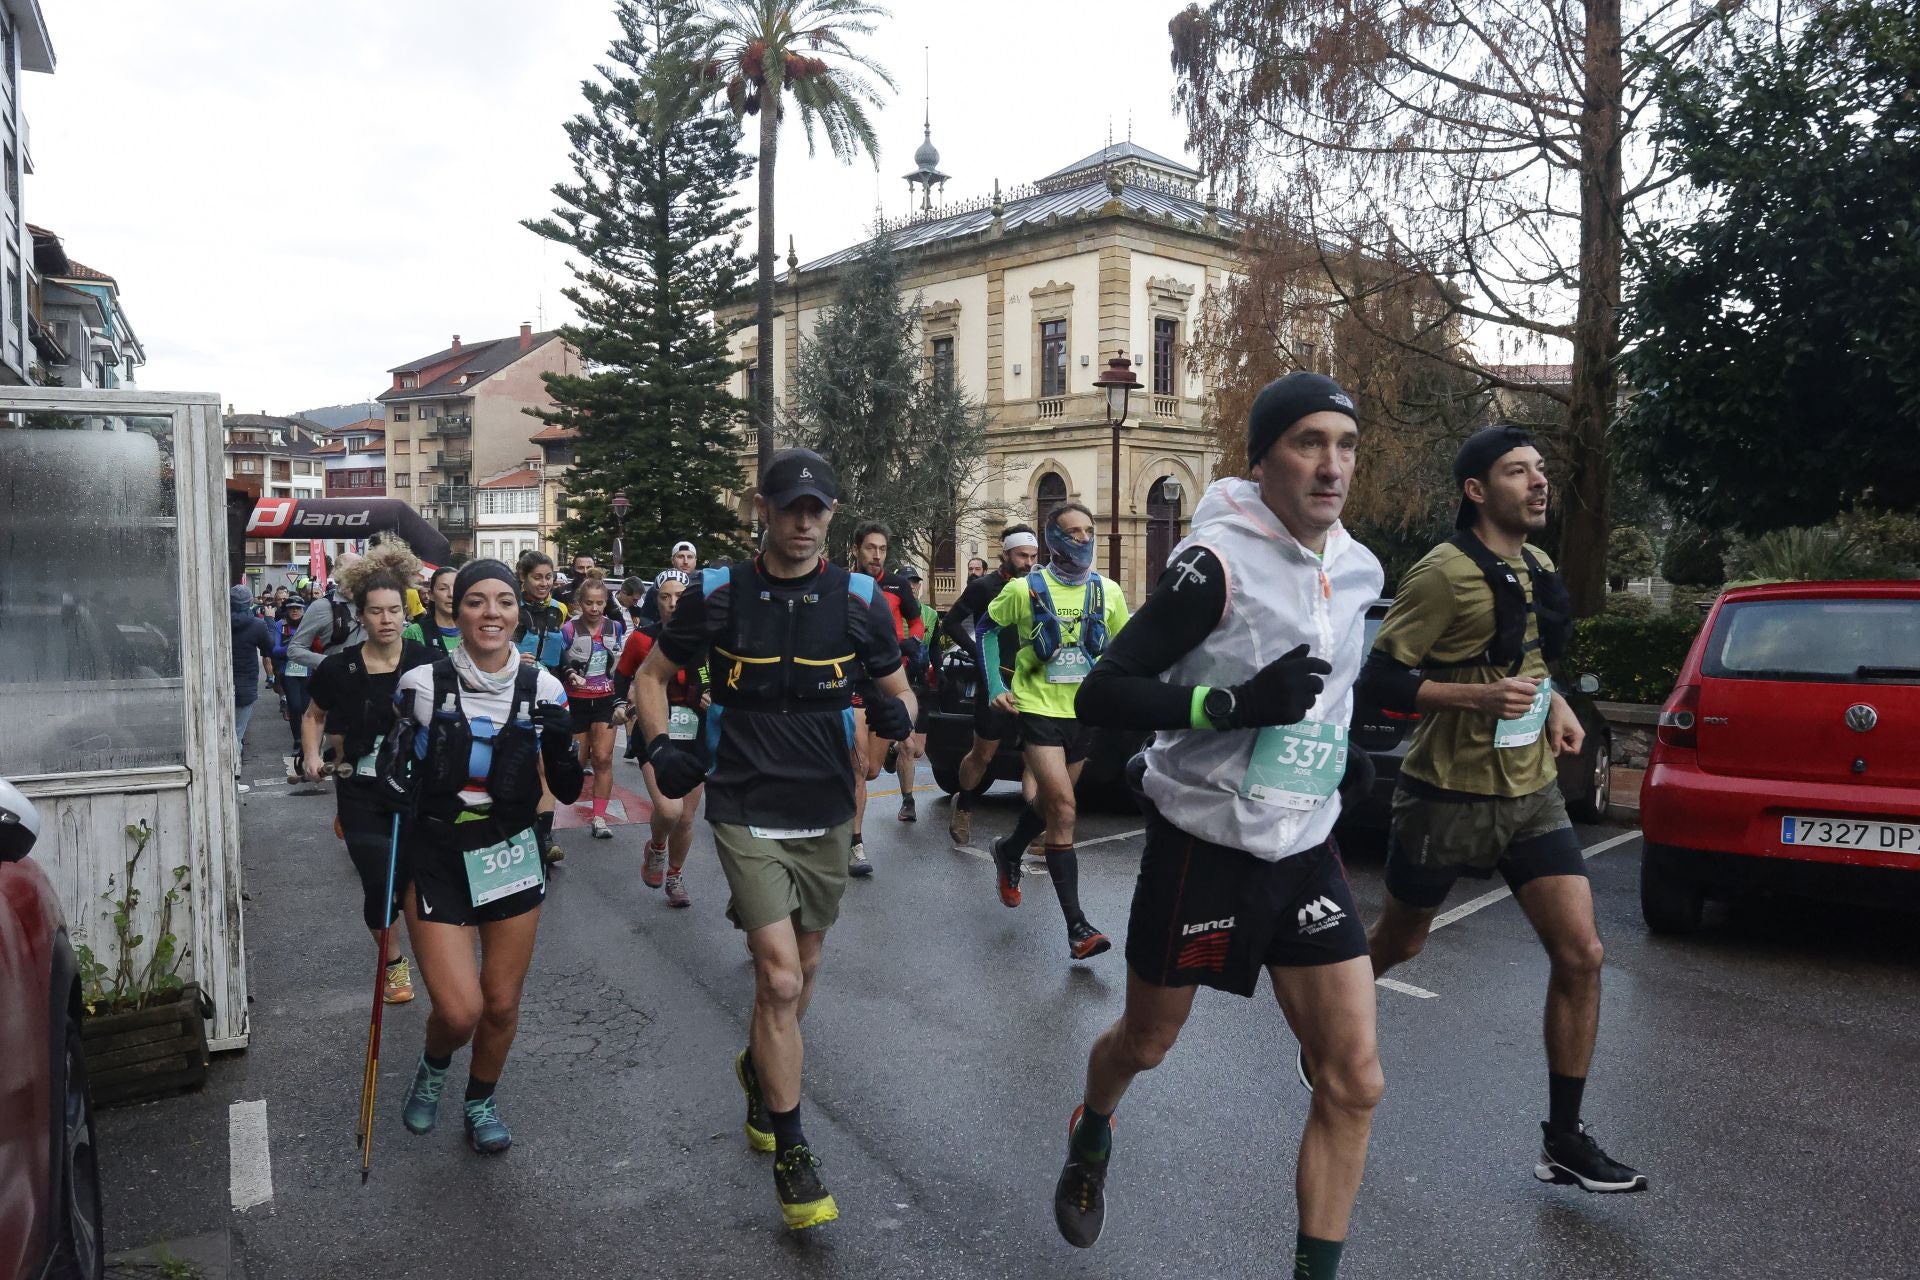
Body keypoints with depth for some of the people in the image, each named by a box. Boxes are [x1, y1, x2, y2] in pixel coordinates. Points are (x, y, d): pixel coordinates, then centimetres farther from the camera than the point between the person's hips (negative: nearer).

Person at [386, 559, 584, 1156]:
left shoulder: (541, 686, -6)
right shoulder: (423, 684, -11)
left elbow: (567, 791, -3)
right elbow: (388, 772, 4)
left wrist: (562, 743, -20)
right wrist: (395, 781, -17)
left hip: (512, 855, 2)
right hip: (436, 856, -2)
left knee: (502, 1004, 10)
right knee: (460, 1011, -8)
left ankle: (480, 1101, 38)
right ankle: (433, 1067, 28)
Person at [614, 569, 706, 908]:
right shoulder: (642, 639, -4)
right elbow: (622, 675, 11)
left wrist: (713, 696, -8)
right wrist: (620, 703, -5)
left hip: (694, 736, 2)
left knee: (686, 818, 11)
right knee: (668, 810, -22)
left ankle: (675, 876, 36)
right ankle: (656, 848, 12)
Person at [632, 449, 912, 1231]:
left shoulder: (859, 601, -3)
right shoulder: (718, 595, -6)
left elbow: (898, 691, 6)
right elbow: (653, 675, 7)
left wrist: (895, 713, -17)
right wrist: (660, 745, -10)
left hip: (826, 813, 3)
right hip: (746, 811, -3)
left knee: (801, 970, 18)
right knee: (780, 979, -11)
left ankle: (759, 1068, 49)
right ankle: (790, 1155, 6)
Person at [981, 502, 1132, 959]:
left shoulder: (1107, 592, 2)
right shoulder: (1024, 589, -6)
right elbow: (989, 630, 7)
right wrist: (995, 687, -1)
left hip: (1083, 713, 5)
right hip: (1038, 709, -4)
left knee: (1050, 804, 19)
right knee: (1063, 809, -15)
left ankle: (1009, 852, 52)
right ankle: (1077, 926, -14)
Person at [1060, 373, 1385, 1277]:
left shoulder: (1359, 571, 3)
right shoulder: (1219, 563, -18)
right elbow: (1099, 696, -23)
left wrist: (1339, 750, 9)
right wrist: (1237, 703, -32)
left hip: (1305, 852, 5)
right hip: (1203, 849, -5)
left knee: (1355, 1082, -2)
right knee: (1146, 1042, 16)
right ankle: (1090, 1137, 50)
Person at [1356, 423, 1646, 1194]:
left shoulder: (1539, 569, 8)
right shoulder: (1445, 573, -16)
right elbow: (1378, 679, -18)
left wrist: (1555, 704, 7)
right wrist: (1481, 698, -27)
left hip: (1531, 792, 6)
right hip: (1449, 795, -6)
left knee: (1580, 955, -3)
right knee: (1397, 944, 12)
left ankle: (1564, 1140, 10)